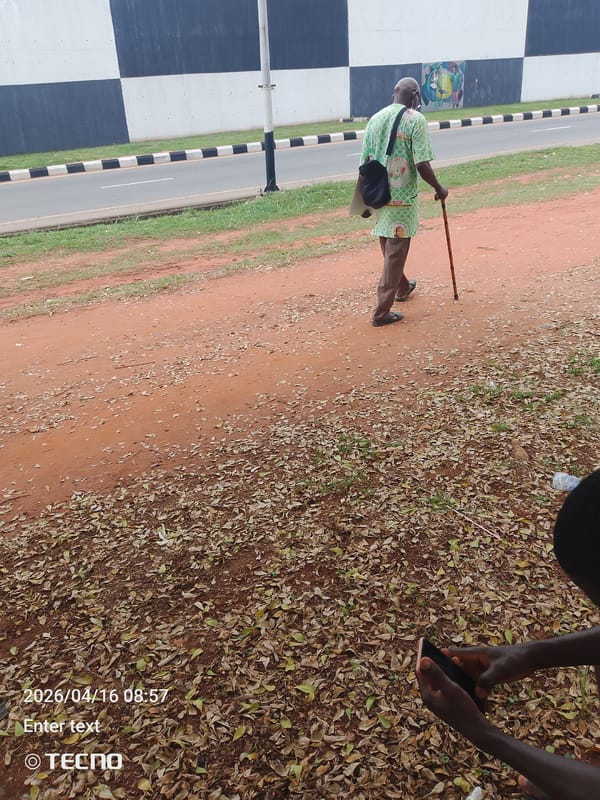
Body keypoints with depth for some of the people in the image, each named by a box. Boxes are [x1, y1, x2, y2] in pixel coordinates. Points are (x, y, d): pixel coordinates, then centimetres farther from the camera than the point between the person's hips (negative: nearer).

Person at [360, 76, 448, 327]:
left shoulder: (375, 119, 6)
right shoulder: (415, 119, -10)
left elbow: (365, 163, 7)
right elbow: (421, 164, -17)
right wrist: (439, 188, -1)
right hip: (402, 197, -6)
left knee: (389, 250, 23)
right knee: (396, 254, 1)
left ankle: (402, 287, 46)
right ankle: (382, 312, 3)